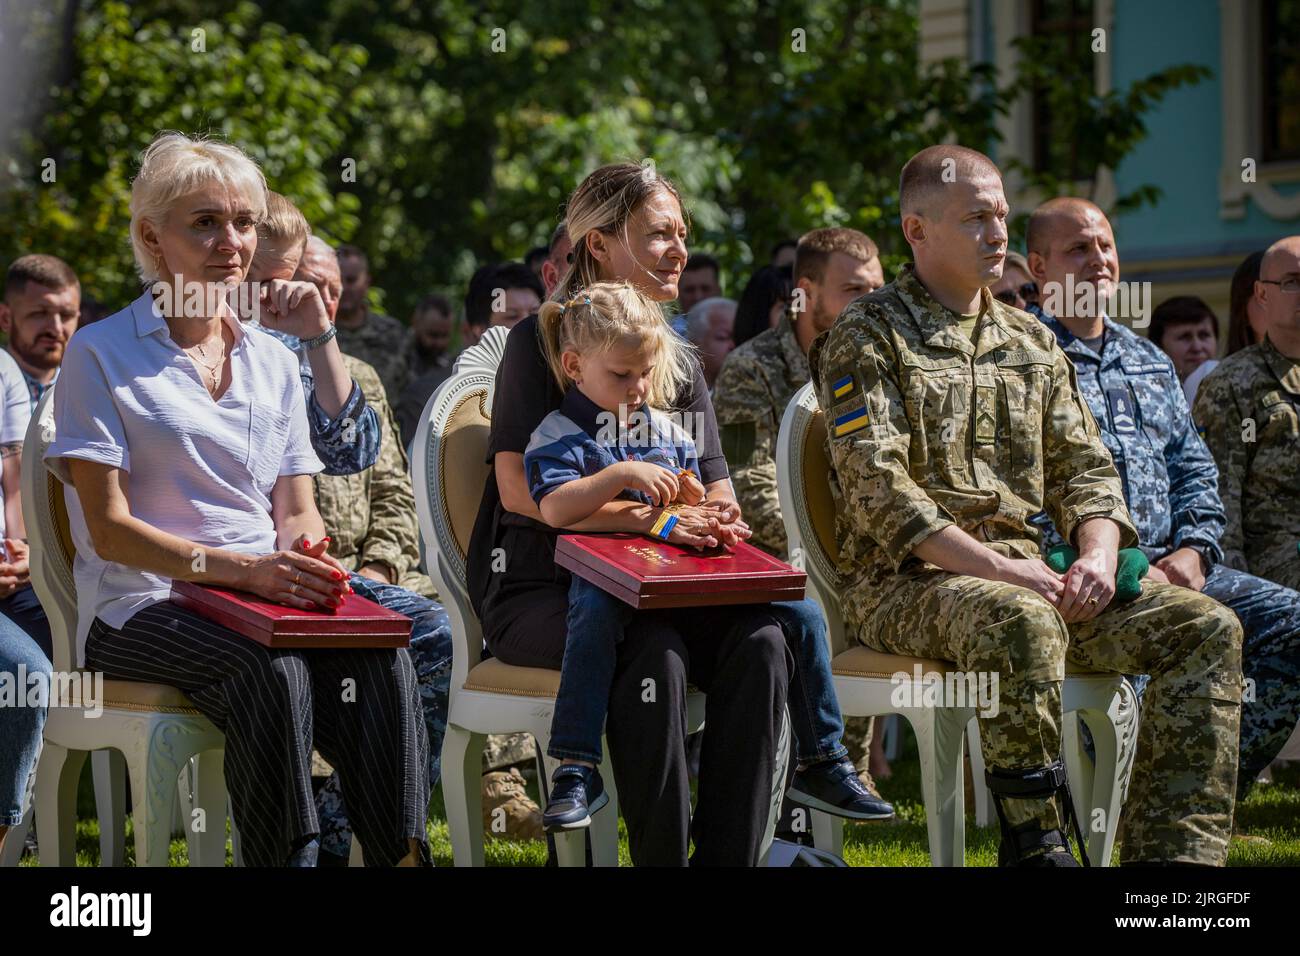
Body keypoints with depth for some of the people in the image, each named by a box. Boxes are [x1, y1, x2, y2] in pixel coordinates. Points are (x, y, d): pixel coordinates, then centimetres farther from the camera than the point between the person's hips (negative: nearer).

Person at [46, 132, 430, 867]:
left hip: (263, 599, 4)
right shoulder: (103, 356, 1)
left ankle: (404, 855, -33)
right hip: (143, 607, -4)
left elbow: (297, 509, 16)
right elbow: (108, 529, -7)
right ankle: (285, 857, -34)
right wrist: (239, 567, -21)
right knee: (274, 671, -36)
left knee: (384, 665, -29)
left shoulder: (273, 361, 18)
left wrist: (305, 550, -11)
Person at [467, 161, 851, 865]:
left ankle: (728, 855, -23)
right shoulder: (542, 342, -1)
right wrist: (650, 517, -20)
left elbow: (718, 496, 16)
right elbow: (519, 489, -12)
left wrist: (717, 521, -10)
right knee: (652, 649, -35)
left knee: (761, 642, -24)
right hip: (539, 589, -5)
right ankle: (661, 857, -27)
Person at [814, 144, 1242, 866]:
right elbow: (878, 488, -12)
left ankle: (1173, 852, -17)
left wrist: (1097, 556, -6)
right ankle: (1033, 845, -25)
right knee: (1024, 623, -40)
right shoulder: (866, 338, 0)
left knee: (1206, 629, -13)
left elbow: (1085, 469, 17)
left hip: (1028, 574, 7)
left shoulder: (1031, 342, 21)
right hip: (906, 582, -7)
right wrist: (993, 567, -22)